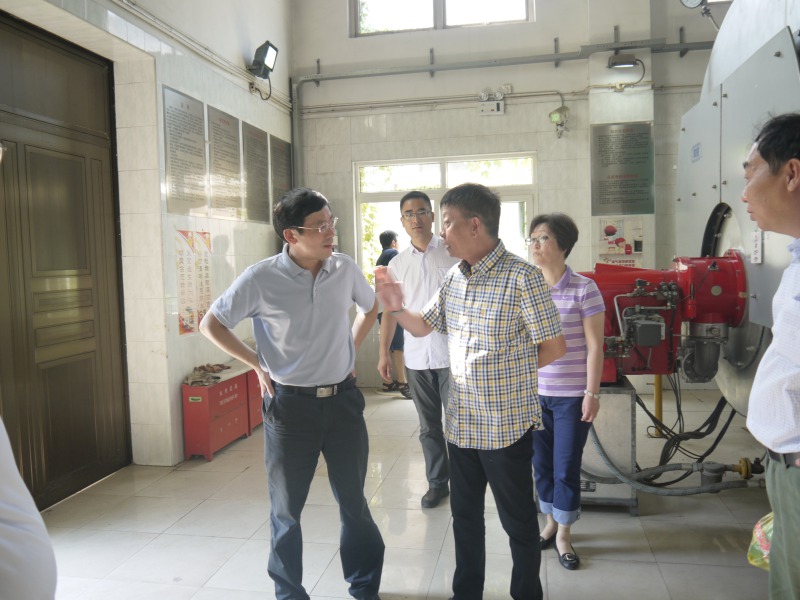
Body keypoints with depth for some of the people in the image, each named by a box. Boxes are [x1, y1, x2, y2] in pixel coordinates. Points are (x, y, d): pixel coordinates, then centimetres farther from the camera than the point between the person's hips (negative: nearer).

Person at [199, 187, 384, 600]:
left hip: (342, 399, 3)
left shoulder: (345, 269, -4)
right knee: (287, 509, 12)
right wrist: (257, 364, -5)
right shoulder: (260, 279, -15)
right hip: (290, 405, -2)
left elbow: (370, 307, 18)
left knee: (354, 502, 14)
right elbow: (210, 324, -2)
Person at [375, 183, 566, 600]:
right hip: (461, 422, 7)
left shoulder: (522, 277, -17)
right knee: (465, 516, 21)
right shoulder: (454, 278, 4)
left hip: (506, 425, -6)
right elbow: (422, 326, 15)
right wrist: (396, 308, -5)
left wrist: (508, 371, -3)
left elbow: (554, 347, -12)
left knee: (518, 522, 12)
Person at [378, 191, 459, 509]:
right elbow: (390, 309, 12)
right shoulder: (398, 263, 7)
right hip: (416, 356, 3)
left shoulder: (453, 254, -3)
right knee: (429, 426, 13)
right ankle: (437, 482, 28)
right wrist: (384, 352, 10)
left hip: (451, 353, -3)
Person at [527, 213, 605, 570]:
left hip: (572, 396, -3)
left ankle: (563, 535, 23)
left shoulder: (584, 289, -9)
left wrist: (591, 393, -9)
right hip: (533, 393, 4)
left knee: (566, 467, 5)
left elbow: (594, 346, -7)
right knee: (541, 464, 13)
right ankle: (550, 523, 34)